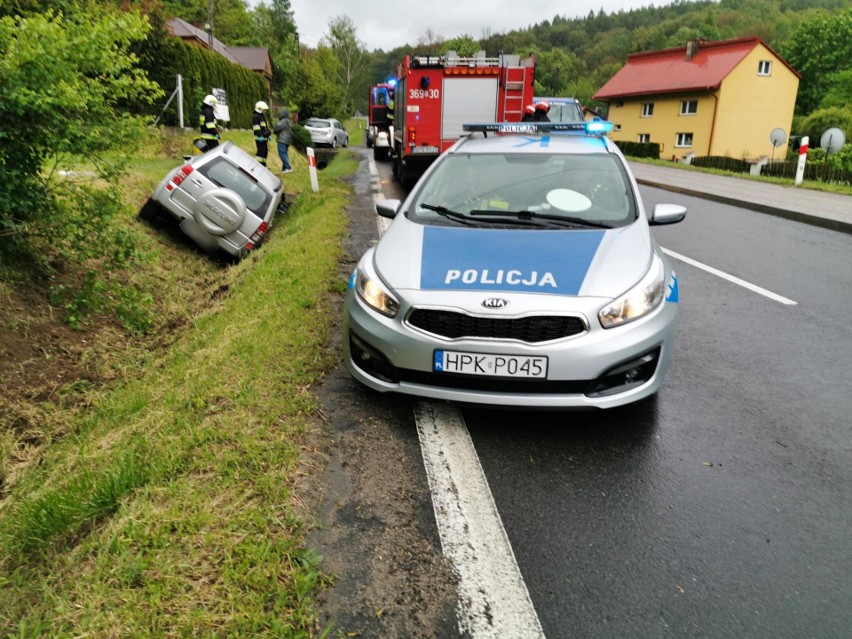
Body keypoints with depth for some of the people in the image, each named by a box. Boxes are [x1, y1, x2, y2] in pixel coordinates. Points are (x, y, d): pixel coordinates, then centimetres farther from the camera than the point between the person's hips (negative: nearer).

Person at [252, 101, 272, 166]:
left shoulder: (263, 116, 22)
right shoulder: (255, 116, -9)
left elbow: (266, 126, 28)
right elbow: (256, 127, -18)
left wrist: (269, 135, 24)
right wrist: (259, 136, -24)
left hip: (264, 137, 10)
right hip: (260, 138, -10)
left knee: (265, 151, 11)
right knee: (260, 151, -15)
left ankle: (263, 165, 17)